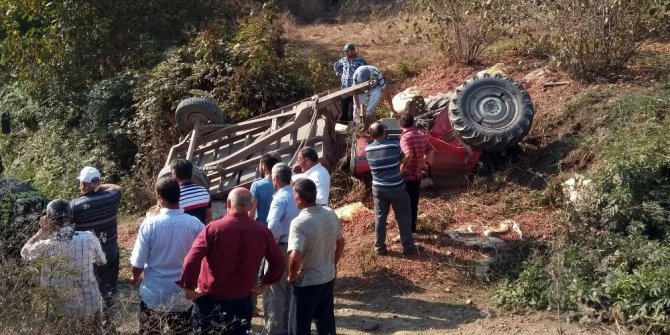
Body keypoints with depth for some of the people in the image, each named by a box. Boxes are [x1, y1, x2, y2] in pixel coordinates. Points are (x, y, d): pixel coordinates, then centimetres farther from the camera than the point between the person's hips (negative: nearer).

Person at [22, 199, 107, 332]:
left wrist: (42, 231, 1)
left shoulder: (45, 247, -21)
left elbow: (24, 252, 3)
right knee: (94, 331, 27)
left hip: (61, 309, -2)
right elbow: (102, 261, 5)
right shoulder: (89, 238, -16)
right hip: (90, 304, 2)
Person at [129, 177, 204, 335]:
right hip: (183, 298, 1)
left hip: (153, 296, -1)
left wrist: (135, 278, 11)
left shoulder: (150, 224, -17)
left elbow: (137, 265, -12)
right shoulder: (195, 224, -15)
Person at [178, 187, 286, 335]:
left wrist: (188, 288, -9)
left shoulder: (214, 228, -14)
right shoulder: (262, 232, -4)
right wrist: (264, 285, 14)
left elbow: (191, 260, -21)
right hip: (242, 302, 3)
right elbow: (279, 261, 5)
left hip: (210, 300, -2)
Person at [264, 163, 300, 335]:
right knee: (289, 289, 19)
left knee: (275, 291, 3)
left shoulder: (281, 198, -18)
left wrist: (271, 242, -13)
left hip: (281, 247, -8)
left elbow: (273, 225, -30)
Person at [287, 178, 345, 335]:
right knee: (326, 320, 24)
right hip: (328, 278, 7)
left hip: (307, 282, -7)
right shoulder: (331, 214, -3)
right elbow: (340, 243, 10)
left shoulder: (300, 223, -26)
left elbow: (295, 257, -35)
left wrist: (292, 276, -17)